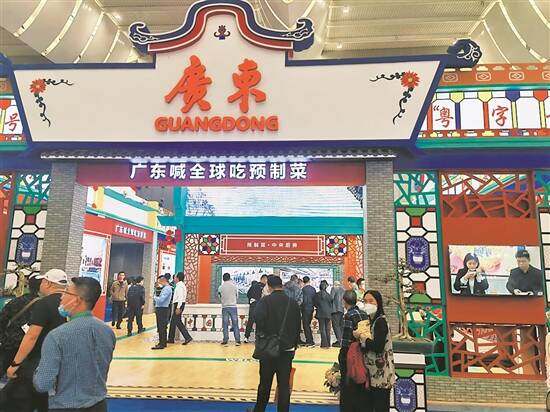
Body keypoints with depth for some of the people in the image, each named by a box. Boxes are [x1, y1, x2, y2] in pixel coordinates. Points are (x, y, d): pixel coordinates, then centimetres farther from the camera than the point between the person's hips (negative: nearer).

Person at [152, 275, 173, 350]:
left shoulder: (167, 289, -16)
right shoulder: (165, 288, 15)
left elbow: (161, 299, -23)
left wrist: (155, 297, -7)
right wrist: (155, 298, 3)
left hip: (163, 310, -10)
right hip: (160, 309, 10)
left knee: (161, 327, -5)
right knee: (160, 327, 16)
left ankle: (162, 344, 0)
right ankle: (162, 343, 24)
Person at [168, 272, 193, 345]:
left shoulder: (180, 285, -15)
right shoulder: (180, 285, 16)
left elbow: (180, 297, -22)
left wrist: (178, 308, -25)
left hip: (178, 304, -10)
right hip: (177, 304, 10)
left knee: (178, 322, -8)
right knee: (173, 322, 14)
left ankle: (187, 337, -10)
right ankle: (171, 339, 21)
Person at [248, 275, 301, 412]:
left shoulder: (265, 301, -10)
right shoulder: (293, 303, 3)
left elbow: (258, 318, -27)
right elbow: (297, 327, 9)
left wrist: (263, 336, -10)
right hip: (287, 349, 2)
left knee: (265, 383, 13)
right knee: (284, 384, 7)